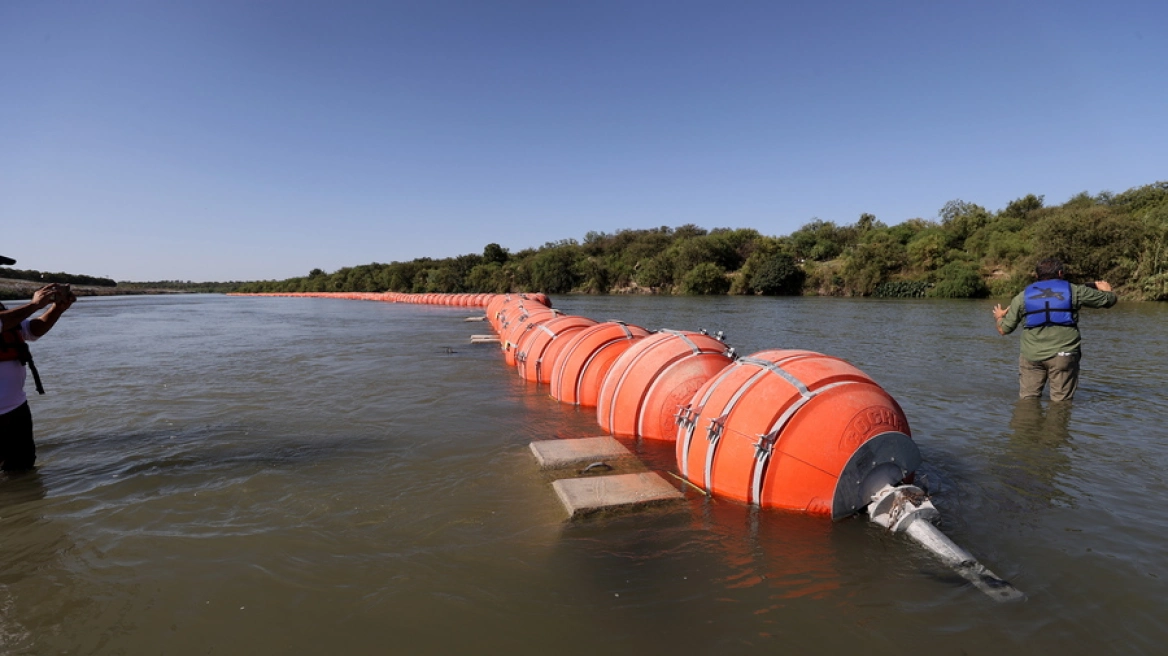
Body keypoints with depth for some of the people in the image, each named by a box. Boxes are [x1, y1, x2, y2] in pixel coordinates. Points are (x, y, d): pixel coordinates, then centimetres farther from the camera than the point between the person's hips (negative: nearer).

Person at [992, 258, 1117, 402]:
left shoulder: (1023, 296, 7)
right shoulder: (1074, 291, 4)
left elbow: (1004, 330, 8)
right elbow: (1111, 299, 17)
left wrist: (999, 317, 31)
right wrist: (1106, 289, 41)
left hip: (1031, 356, 1)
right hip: (1064, 355, -1)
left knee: (1027, 399, 8)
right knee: (1061, 401, 6)